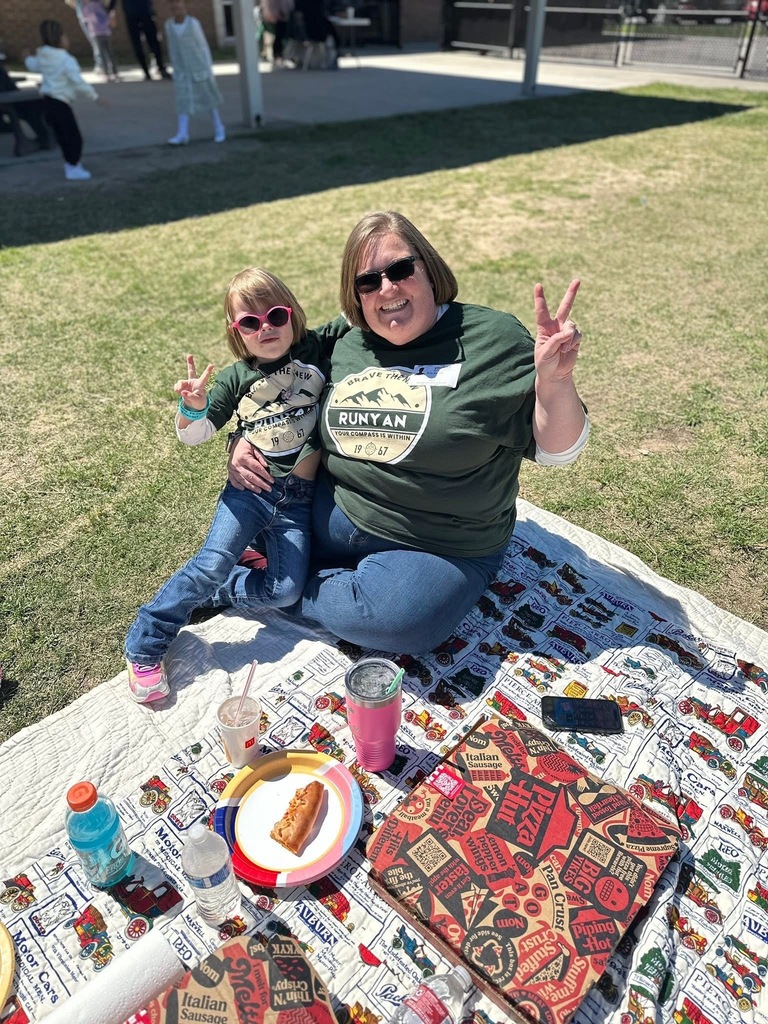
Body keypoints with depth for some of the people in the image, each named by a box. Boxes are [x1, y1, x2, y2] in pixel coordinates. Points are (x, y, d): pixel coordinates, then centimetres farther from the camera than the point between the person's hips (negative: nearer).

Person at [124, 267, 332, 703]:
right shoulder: (235, 378, -1)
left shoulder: (318, 354, 0)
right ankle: (144, 648, -3)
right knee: (214, 561, -19)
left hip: (297, 499, 1)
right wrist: (192, 407, -19)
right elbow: (195, 435, 1)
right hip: (249, 489, -1)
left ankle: (201, 591, 15)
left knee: (286, 592, -9)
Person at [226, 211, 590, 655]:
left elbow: (555, 450, -11)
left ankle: (253, 586, -7)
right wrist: (243, 440, 0)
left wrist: (555, 379, -30)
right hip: (334, 514, 4)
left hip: (443, 549, -3)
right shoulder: (340, 340, 1)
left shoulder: (493, 339, -9)